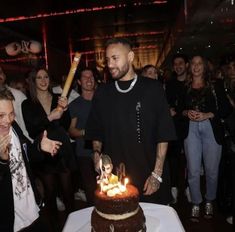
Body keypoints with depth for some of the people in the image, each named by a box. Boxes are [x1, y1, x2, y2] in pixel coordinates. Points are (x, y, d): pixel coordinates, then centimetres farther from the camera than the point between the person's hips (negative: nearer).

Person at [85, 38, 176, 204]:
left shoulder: (153, 89, -5)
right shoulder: (102, 93, 4)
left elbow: (163, 135, -5)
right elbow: (96, 132, 13)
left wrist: (157, 174, -9)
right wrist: (97, 153, -5)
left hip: (148, 179, -1)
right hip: (113, 178, 2)